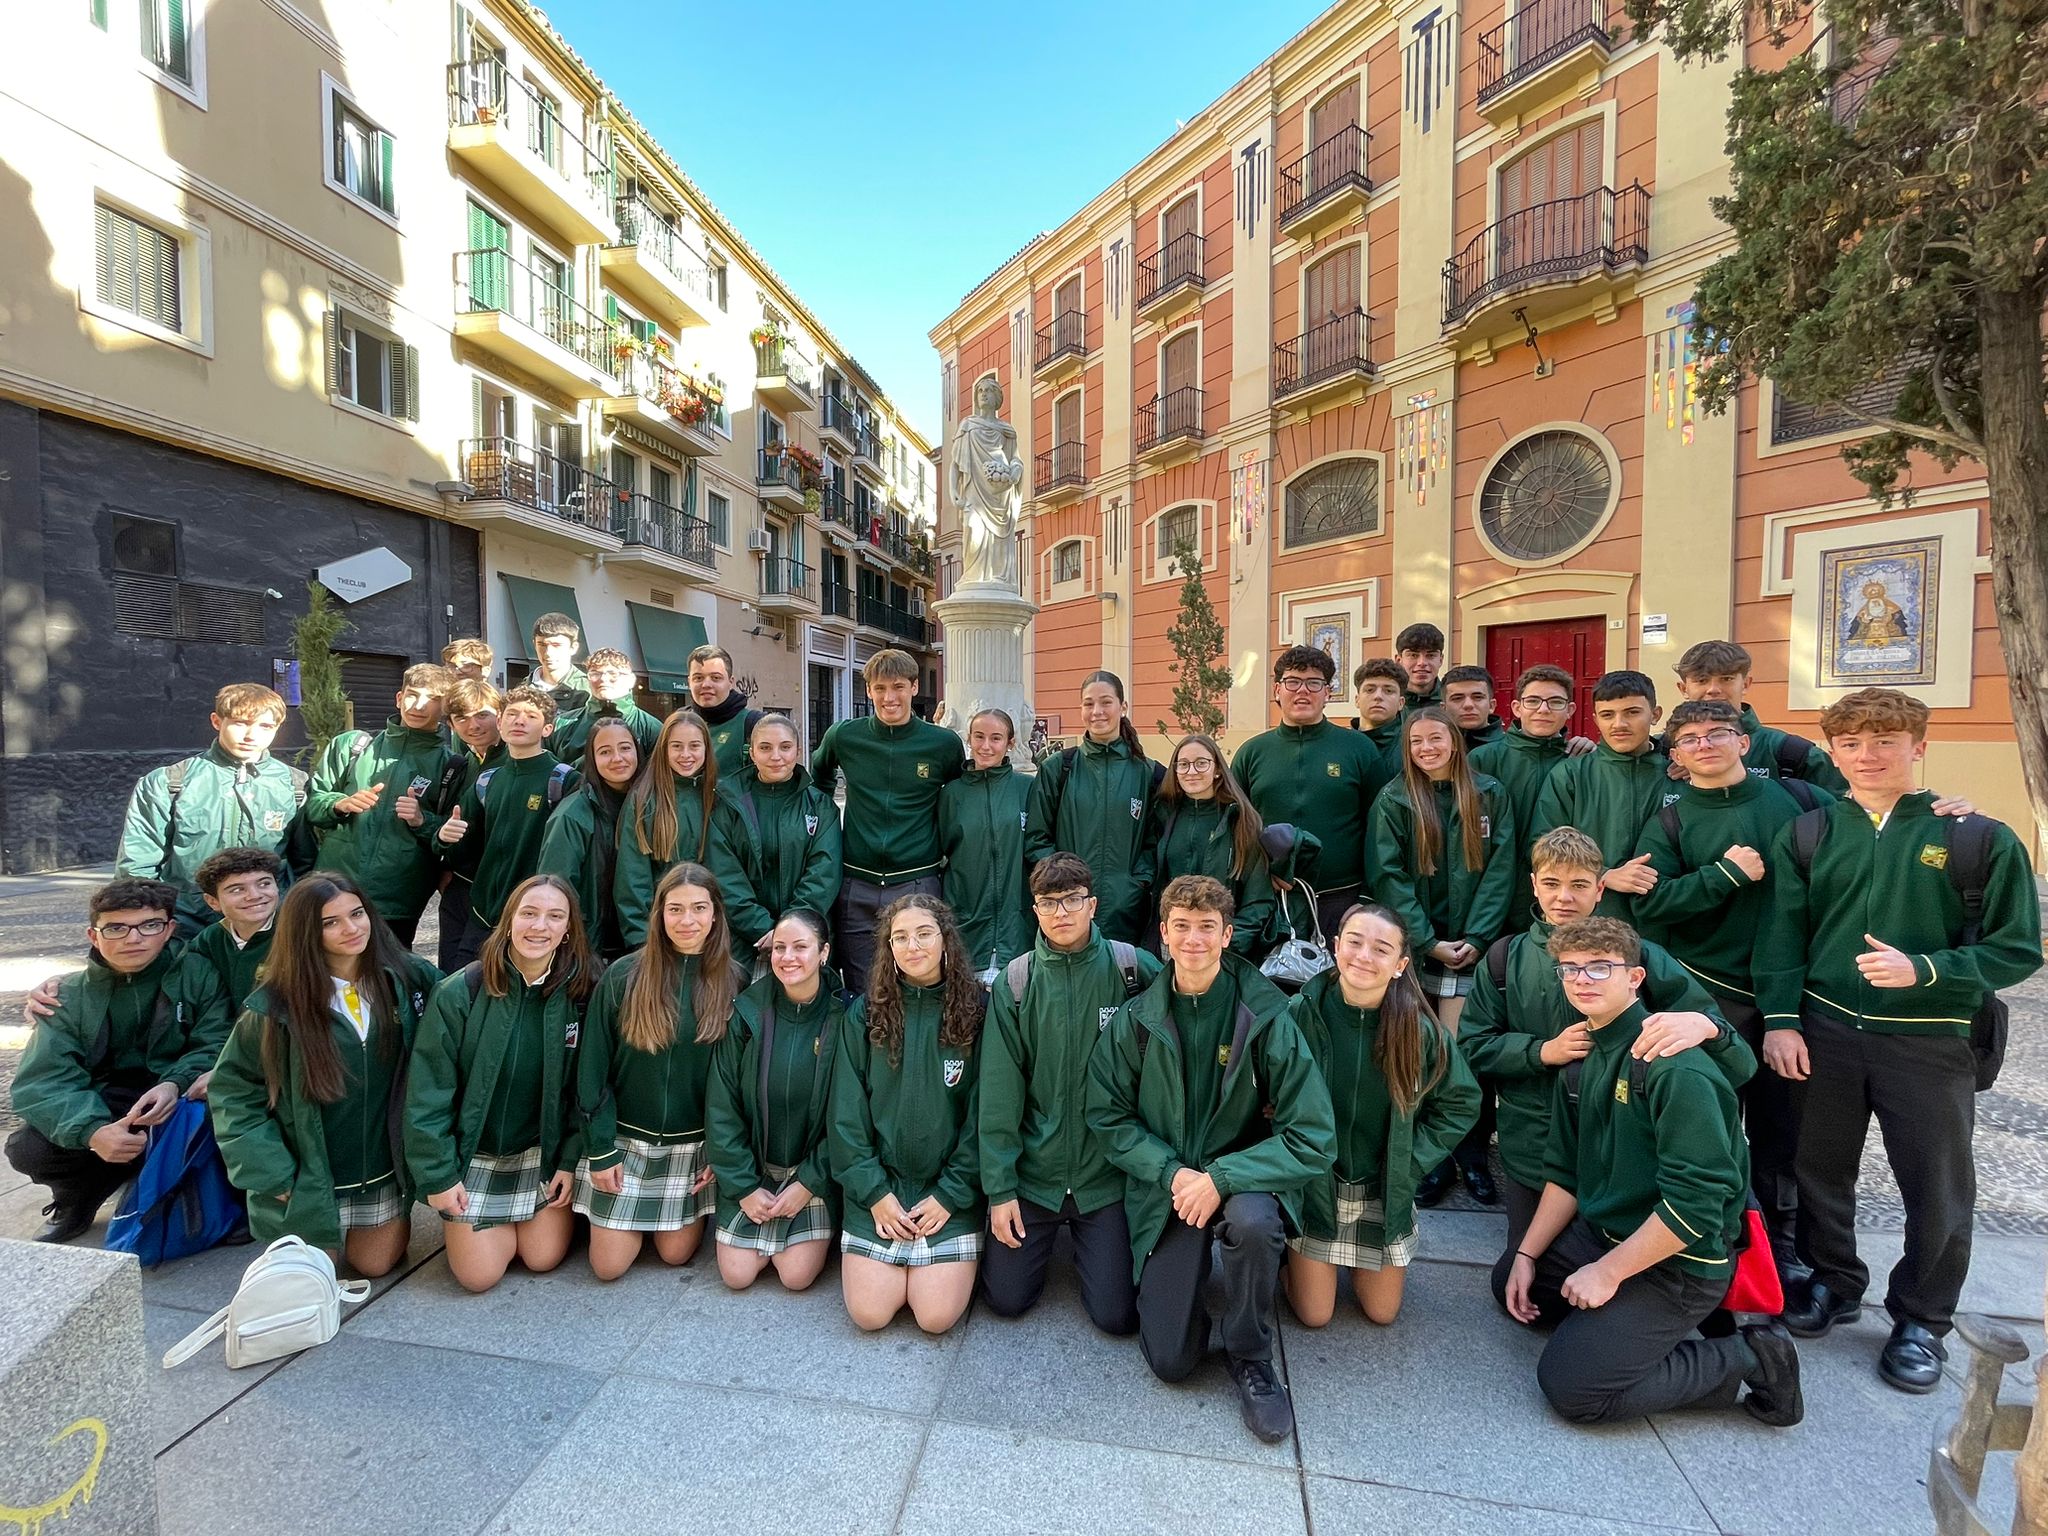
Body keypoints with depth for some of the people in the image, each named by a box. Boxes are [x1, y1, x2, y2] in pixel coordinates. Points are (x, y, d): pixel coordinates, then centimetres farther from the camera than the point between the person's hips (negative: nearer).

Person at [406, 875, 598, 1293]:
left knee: (543, 1258, 1)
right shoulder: (459, 993, -19)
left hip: (544, 1149, 1)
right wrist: (438, 1176, -12)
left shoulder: (580, 993, -14)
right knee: (478, 1275, 3)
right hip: (473, 1152, -1)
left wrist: (571, 1161, -6)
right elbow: (428, 1091, -13)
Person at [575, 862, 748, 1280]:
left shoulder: (734, 981, -9)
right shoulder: (624, 976, -12)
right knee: (608, 1267, 7)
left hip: (694, 1144, 0)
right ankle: (634, 1213, 36)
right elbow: (592, 1068, -6)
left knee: (675, 1254, 8)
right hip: (625, 1138, 0)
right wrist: (600, 1149, -6)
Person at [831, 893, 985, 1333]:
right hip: (878, 1185, 1)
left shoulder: (977, 1011, -7)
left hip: (951, 1188, -1)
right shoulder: (865, 1013, -4)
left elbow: (982, 1112, -5)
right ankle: (902, 1262, 25)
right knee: (869, 1313, -5)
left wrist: (951, 1194, -8)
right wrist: (873, 1191, -7)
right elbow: (848, 1110, -2)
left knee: (936, 1317, -8)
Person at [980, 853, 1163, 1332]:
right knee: (1006, 1299, 4)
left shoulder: (1132, 970, -11)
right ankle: (1049, 1235, 34)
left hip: (1107, 1174, -1)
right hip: (1033, 1171, 1)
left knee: (1117, 1315, -1)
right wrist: (999, 1189, -6)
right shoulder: (1015, 982, -8)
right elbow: (999, 1094, -6)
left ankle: (1089, 1241, 30)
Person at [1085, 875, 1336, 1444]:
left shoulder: (1266, 1017, -15)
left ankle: (1251, 1359, -5)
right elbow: (1108, 1115, -2)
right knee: (1169, 1360, -5)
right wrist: (1172, 1172, -17)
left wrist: (1220, 1178, -24)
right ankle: (1189, 1277, 29)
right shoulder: (1136, 1020, -8)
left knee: (1252, 1220, -36)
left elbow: (1314, 1138, -16)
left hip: (1245, 1176, -1)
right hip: (1162, 1184, 1)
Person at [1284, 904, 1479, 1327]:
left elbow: (1461, 1104, 0)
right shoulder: (1301, 1014, -20)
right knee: (1314, 1316, 6)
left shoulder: (1420, 1027, -15)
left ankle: (1353, 1259, 40)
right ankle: (1292, 1255, 34)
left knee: (1382, 1314, 13)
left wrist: (1411, 1162, -5)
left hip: (1385, 1191, 2)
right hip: (1312, 1186, -2)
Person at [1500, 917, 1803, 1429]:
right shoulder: (1581, 1058, 3)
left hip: (1678, 1261, -8)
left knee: (1571, 1387, -13)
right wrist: (1525, 1256, 4)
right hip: (1601, 1232, 8)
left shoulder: (1673, 1066, -24)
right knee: (1513, 1285, 15)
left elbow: (1696, 1202, -26)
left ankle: (1745, 1359, 2)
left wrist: (1607, 1272, -19)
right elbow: (1566, 1174, 9)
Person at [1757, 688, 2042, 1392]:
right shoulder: (1807, 836, 2)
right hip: (1824, 1031, 2)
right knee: (1819, 1168, 14)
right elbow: (1781, 934, 1)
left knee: (1938, 1190, 10)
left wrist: (1923, 971, -20)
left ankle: (1922, 1319, 31)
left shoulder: (1979, 838, -3)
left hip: (1930, 1042, -1)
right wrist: (1780, 1021, -6)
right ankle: (1833, 1282, 36)